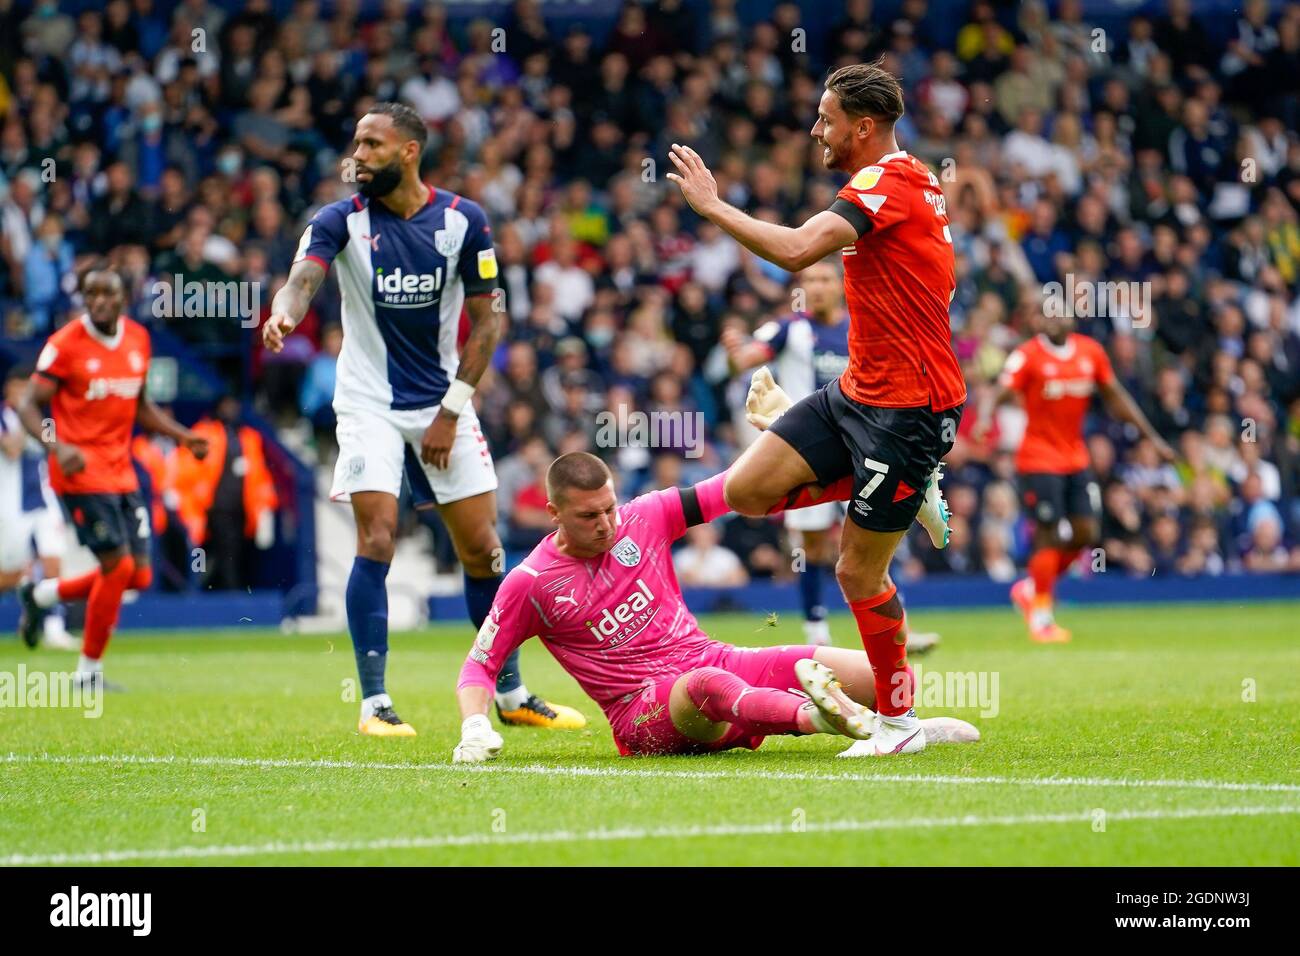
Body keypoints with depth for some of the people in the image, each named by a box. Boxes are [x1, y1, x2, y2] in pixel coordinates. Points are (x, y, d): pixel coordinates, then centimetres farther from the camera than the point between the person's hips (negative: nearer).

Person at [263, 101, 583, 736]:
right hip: (370, 404, -2)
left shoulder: (463, 221, -4)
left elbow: (485, 319, 1)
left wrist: (451, 410, -5)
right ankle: (374, 703, -5)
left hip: (444, 404, 2)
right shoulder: (342, 221, -8)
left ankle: (510, 694, 18)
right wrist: (283, 316, -50)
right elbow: (303, 277, -26)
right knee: (376, 542, -13)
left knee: (482, 548, 3)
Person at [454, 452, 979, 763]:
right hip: (644, 712, -6)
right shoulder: (528, 584, -1)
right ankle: (815, 717, -63)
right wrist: (475, 727, -15)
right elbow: (479, 666, 4)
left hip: (714, 663, 6)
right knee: (709, 685, -45)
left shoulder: (643, 517, 6)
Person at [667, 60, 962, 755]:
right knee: (747, 488, 0)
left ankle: (898, 722, 12)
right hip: (858, 392, 9)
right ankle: (908, 488, 13)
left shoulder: (888, 183, -19)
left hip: (906, 408, -9)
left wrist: (711, 205, -21)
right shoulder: (903, 181, 12)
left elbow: (797, 251, -32)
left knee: (858, 573, -3)